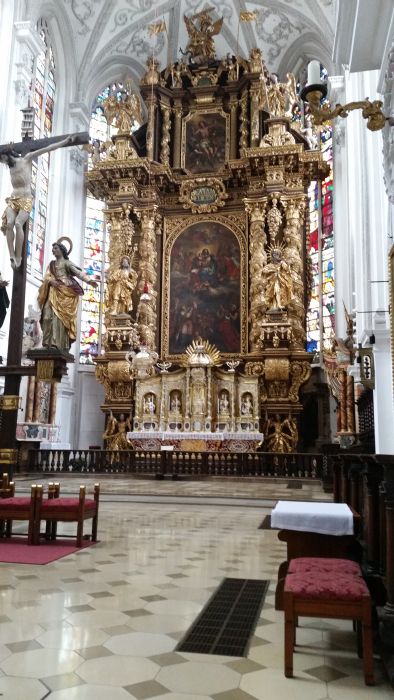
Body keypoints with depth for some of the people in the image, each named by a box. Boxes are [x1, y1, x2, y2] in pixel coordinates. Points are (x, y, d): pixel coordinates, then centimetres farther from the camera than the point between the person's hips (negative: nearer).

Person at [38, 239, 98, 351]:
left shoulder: (66, 262, 6)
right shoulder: (51, 264, 23)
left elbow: (78, 272, -8)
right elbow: (46, 277, 11)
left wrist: (89, 280, -24)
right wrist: (51, 281, -13)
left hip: (64, 292, -5)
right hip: (52, 293, 5)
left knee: (59, 316, -16)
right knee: (48, 316, -7)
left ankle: (57, 344, -22)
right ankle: (48, 343, -9)